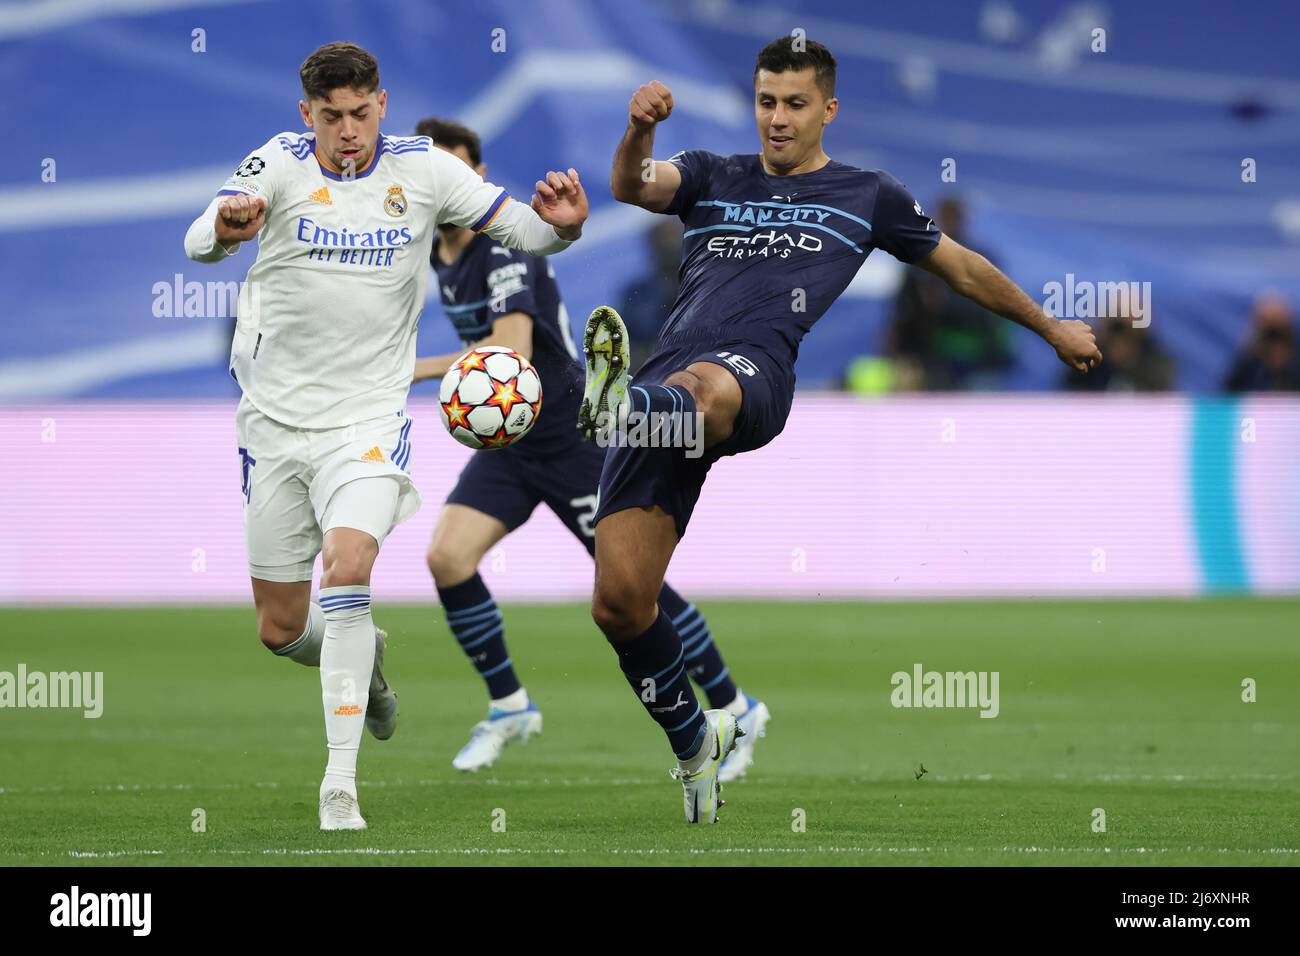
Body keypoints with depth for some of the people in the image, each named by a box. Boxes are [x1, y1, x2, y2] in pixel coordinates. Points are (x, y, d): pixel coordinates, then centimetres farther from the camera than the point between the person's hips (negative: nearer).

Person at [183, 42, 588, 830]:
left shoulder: (423, 169, -5)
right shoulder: (280, 165, -8)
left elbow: (522, 230, -4)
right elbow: (201, 244, -22)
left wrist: (561, 227, -28)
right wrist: (225, 228, -46)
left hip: (370, 418, -2)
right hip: (277, 418, 2)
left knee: (347, 568, -26)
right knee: (281, 630, 8)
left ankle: (341, 783, -22)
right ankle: (366, 659, 45)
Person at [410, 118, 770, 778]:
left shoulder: (505, 249, -22)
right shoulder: (441, 255, 5)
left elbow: (512, 353, -35)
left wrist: (418, 369, -37)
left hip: (570, 437, -7)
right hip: (506, 443, 7)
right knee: (447, 557, -11)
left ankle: (735, 710, 13)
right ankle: (508, 707, 3)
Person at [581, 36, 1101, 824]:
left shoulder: (866, 196, 24)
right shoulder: (712, 177, 28)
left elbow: (963, 268, 36)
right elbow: (632, 186, 7)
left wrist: (1053, 328, 43)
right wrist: (639, 130, -15)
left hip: (756, 373, -3)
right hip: (667, 382, 3)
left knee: (706, 385, -43)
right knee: (619, 602, -7)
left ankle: (621, 405, -78)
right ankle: (694, 740, 16)